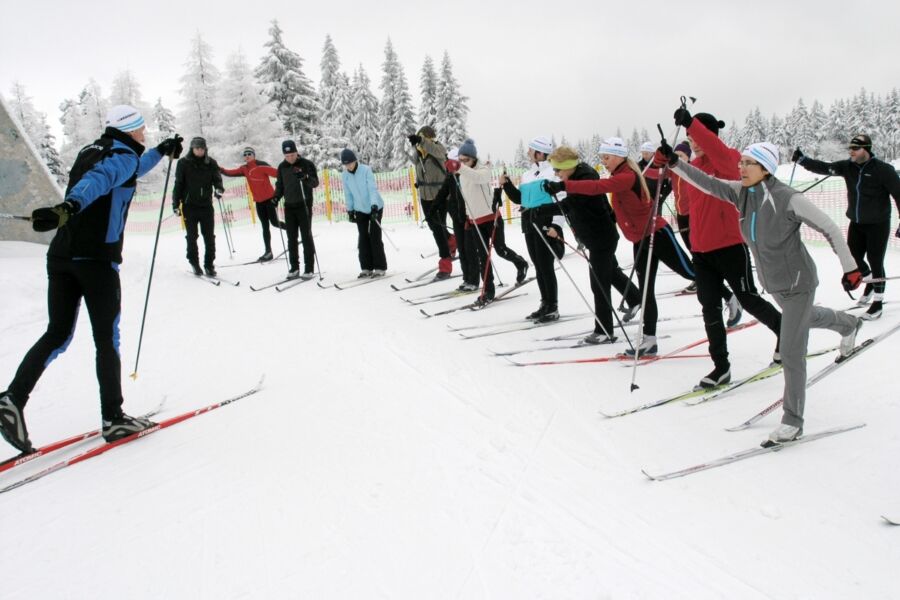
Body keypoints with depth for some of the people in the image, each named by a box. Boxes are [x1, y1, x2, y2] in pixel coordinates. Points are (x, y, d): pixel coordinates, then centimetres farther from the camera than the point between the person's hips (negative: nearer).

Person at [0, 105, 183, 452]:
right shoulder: (123, 156, -5)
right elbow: (97, 181, -27)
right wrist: (68, 207, -45)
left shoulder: (91, 151, 21)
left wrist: (162, 151, 50)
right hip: (98, 259, -7)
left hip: (61, 256, 8)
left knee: (58, 334, 11)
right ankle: (113, 419, 8)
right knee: (106, 339, 1)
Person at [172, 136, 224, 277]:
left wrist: (219, 188, -21)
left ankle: (209, 265, 10)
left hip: (206, 205, 1)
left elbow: (217, 178, 3)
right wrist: (176, 204, -1)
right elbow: (178, 184, 2)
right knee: (192, 236, 5)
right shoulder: (183, 163, 0)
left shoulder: (211, 163, 4)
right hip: (190, 206, -1)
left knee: (209, 237, 2)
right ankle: (194, 263, 18)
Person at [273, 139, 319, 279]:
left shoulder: (307, 164, -6)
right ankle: (294, 268, 13)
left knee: (306, 237, -2)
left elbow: (315, 183, -11)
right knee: (291, 238, 6)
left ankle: (309, 269, 2)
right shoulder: (282, 167, 8)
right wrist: (276, 197, 0)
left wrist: (305, 177, -30)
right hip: (289, 206, 4)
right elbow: (280, 185, 17)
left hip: (304, 205, -4)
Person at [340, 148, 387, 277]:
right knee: (363, 239, 4)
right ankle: (366, 268, 11)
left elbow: (373, 189, -23)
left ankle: (380, 267, 1)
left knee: (375, 237, -6)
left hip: (375, 207, -4)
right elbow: (348, 194, 6)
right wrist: (350, 210, 8)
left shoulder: (366, 170, -17)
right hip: (360, 210, 5)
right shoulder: (344, 176, -3)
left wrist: (374, 205, -32)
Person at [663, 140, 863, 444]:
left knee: (791, 353, -6)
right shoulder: (742, 192, -8)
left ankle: (792, 421, 7)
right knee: (805, 317, 35)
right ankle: (848, 324, 68)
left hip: (797, 283, -8)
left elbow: (830, 228, -20)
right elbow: (708, 183, -10)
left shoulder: (788, 199, -26)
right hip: (773, 282, 8)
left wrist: (850, 268, -17)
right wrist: (674, 162, -23)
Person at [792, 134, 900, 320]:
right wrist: (802, 159, -24)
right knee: (854, 258, 12)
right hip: (856, 223, 5)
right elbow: (824, 168, -10)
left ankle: (877, 303, 14)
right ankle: (870, 280, 44)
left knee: (875, 262, 0)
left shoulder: (883, 170, -15)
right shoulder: (848, 167, -2)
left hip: (878, 224, -5)